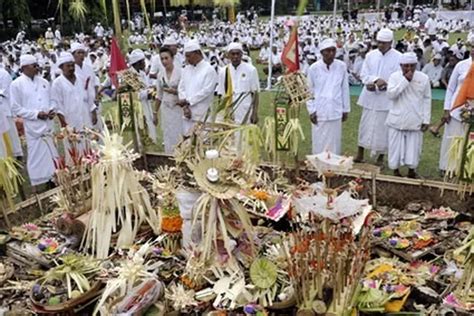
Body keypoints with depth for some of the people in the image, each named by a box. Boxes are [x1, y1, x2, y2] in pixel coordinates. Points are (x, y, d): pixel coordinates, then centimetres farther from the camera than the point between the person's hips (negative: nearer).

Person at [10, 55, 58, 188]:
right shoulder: (16, 84, -5)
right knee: (37, 157, 2)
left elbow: (51, 100, 18)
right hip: (33, 127, -5)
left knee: (51, 155, 12)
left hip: (49, 125, 5)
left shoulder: (43, 82, 9)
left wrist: (52, 110, -5)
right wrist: (36, 114, -16)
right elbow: (16, 108, -7)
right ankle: (40, 184, 13)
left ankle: (53, 180, 26)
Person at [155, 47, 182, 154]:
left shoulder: (180, 72, -9)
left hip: (178, 108, -4)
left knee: (179, 136, -4)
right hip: (166, 109, 5)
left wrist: (175, 91, -24)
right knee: (167, 136, 8)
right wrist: (155, 113, 14)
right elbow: (159, 95, 14)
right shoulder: (160, 74, 6)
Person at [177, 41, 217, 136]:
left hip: (202, 114, -5)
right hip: (187, 113, 6)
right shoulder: (186, 69, 13)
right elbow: (181, 89, 8)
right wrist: (185, 107, -6)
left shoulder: (209, 70, -6)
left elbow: (206, 91, -12)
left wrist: (187, 101, -11)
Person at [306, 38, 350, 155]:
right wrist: (311, 110, -3)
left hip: (336, 111, 1)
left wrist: (346, 109, 7)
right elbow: (309, 91, 0)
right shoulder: (314, 68, -7)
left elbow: (345, 89, 3)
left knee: (334, 142, 8)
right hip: (319, 112, -1)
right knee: (319, 142, 6)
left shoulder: (342, 66, -4)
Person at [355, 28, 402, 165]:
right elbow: (364, 74, 1)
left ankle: (380, 157, 18)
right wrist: (376, 79, -19)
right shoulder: (370, 55, 4)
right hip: (369, 98, 3)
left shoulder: (398, 57, -7)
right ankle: (360, 153, 22)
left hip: (387, 99, -3)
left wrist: (377, 85, -19)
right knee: (365, 125, 10)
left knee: (383, 127, 4)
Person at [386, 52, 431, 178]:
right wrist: (405, 80, -20)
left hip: (415, 121, 1)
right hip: (397, 120, -1)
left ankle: (412, 170, 26)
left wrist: (426, 120, 1)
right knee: (396, 147, 7)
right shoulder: (394, 76, -5)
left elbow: (427, 99, 3)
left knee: (413, 147, 8)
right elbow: (390, 94, -18)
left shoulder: (424, 78, -1)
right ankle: (396, 170, 23)